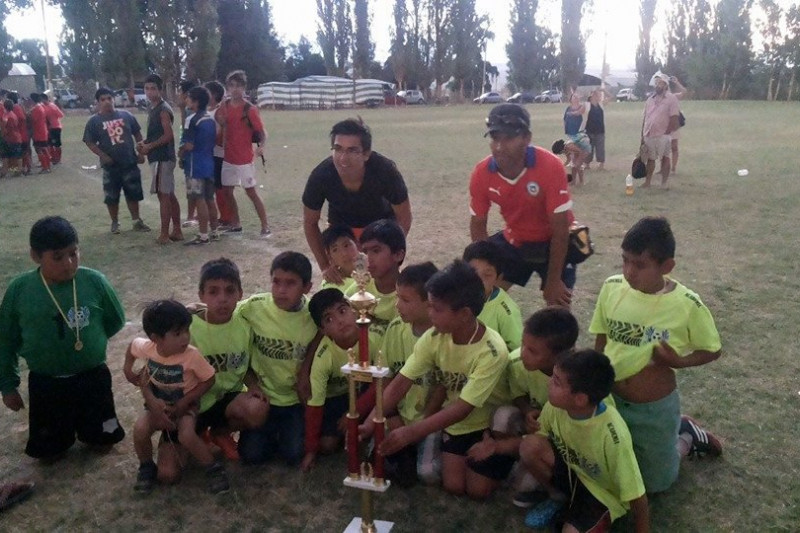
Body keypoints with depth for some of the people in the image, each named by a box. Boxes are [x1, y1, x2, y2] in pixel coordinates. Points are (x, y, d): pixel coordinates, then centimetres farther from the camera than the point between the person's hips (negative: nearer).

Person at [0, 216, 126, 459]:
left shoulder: (95, 281, -16)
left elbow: (116, 320, 2)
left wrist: (90, 343, 5)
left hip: (93, 378, 0)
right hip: (45, 383, 1)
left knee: (103, 438, 15)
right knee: (46, 449, 13)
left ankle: (86, 425, 45)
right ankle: (64, 428, 43)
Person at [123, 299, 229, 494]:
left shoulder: (191, 355, -26)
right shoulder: (146, 348, -17)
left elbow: (208, 380, -16)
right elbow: (132, 345, 8)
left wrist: (183, 402, -19)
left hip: (185, 405, -3)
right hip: (157, 405, 3)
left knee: (187, 436, -29)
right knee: (140, 430, -24)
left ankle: (214, 469, -6)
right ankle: (146, 467, 5)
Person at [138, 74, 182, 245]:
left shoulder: (163, 110, -13)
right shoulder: (152, 108, 17)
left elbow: (168, 135, -20)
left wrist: (149, 147, -15)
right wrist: (145, 142, 5)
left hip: (162, 157, -10)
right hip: (160, 157, 10)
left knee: (163, 195, -7)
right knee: (170, 194, 11)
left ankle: (164, 235, -3)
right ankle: (177, 231, 17)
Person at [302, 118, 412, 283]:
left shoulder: (386, 171, -36)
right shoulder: (320, 176, -32)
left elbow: (404, 217, -19)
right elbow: (310, 223, -14)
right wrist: (325, 266, -18)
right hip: (341, 227, 1)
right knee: (340, 279, -2)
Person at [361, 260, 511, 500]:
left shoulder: (493, 352, -34)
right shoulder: (434, 337, -19)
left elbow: (463, 408, -34)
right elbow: (400, 383, -18)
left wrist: (411, 432, -42)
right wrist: (369, 424, -30)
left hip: (491, 423, -4)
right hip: (457, 421, 4)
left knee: (478, 489, -6)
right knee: (453, 485, -5)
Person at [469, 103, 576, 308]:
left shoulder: (550, 166, -31)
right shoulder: (482, 173, -20)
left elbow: (560, 230, -24)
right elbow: (478, 225, -4)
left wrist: (553, 282, -20)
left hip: (552, 243, -3)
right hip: (513, 240, 4)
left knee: (558, 304, -7)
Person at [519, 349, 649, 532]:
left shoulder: (613, 436, -37)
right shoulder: (555, 406, -23)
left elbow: (637, 497, -26)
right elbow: (537, 440, -3)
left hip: (604, 493, -4)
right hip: (572, 471, 4)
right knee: (530, 446, -23)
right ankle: (558, 497, 4)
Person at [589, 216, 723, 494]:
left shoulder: (687, 305, -21)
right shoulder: (611, 287, -12)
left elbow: (713, 350, -6)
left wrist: (678, 361, -24)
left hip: (655, 408, -3)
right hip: (609, 399, 3)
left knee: (656, 483, 13)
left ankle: (687, 436, 40)